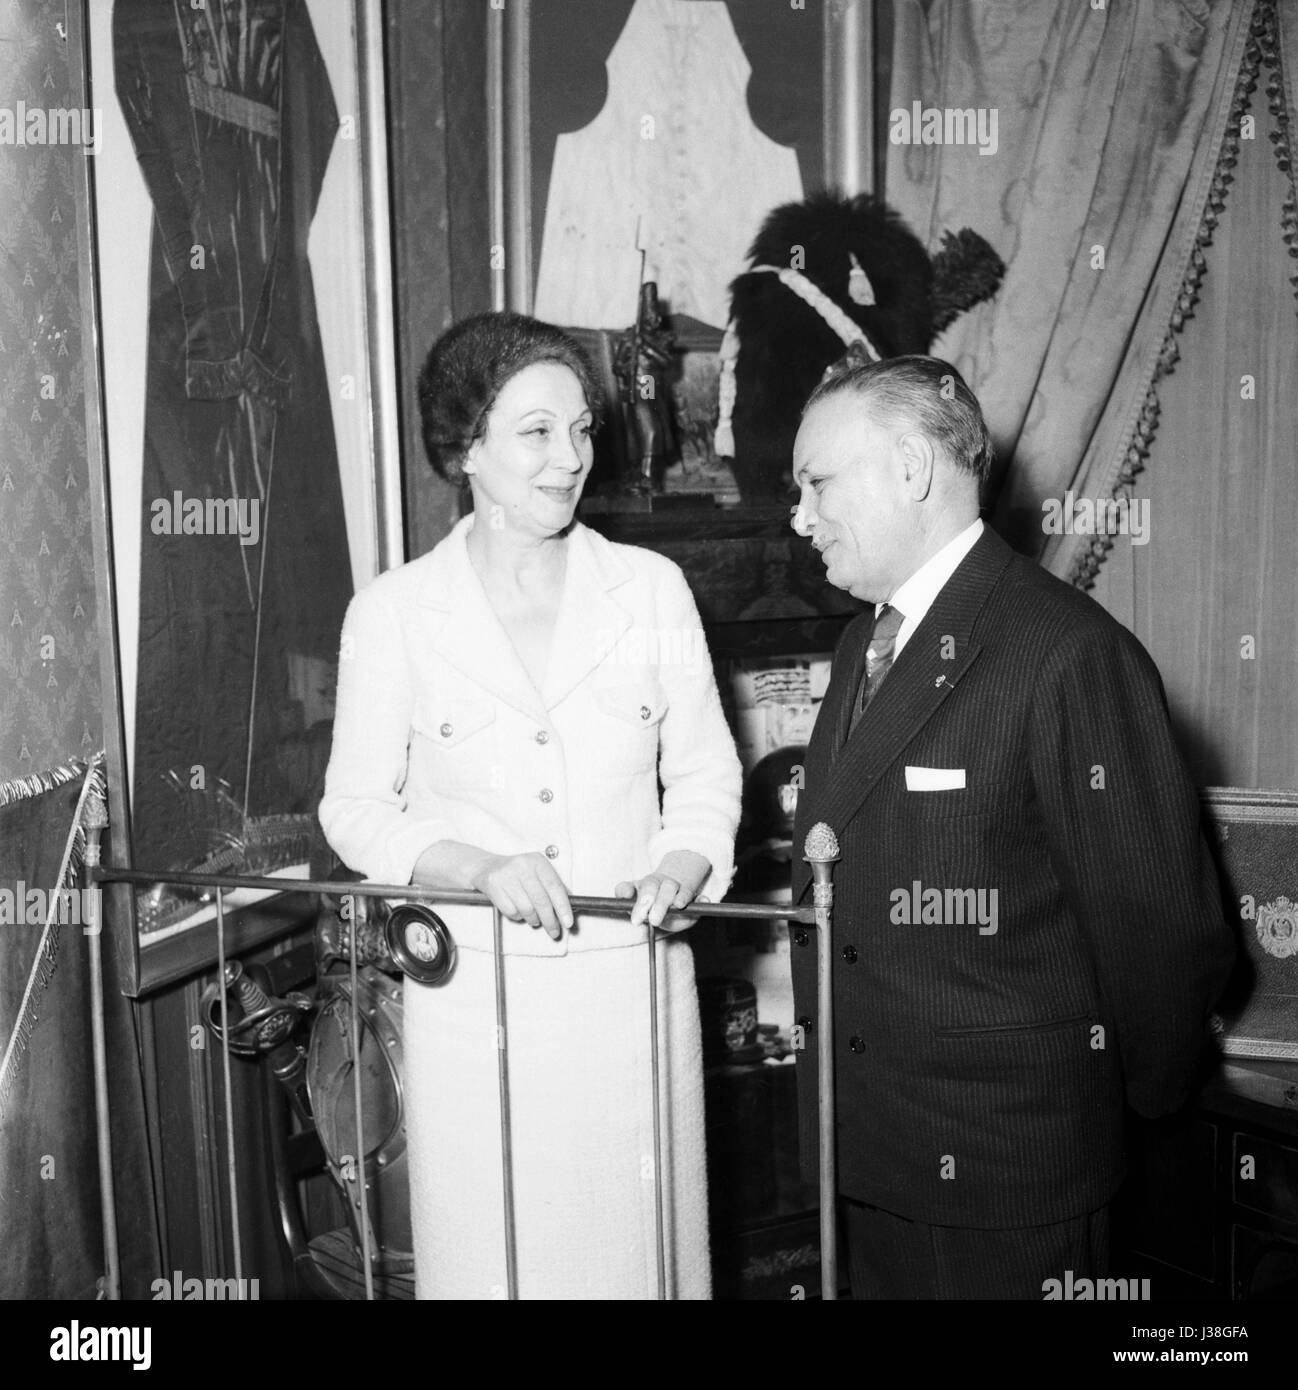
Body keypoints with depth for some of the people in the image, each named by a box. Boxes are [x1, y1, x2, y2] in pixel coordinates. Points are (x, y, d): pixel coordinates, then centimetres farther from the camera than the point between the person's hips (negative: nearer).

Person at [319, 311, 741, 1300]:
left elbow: (704, 777, 7)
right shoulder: (394, 613, -4)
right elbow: (357, 809, 1)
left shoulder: (653, 589, 1)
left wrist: (681, 866, -13)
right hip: (473, 994, -1)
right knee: (489, 1251, 11)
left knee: (640, 1240, 12)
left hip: (635, 987, 1)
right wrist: (482, 867, -15)